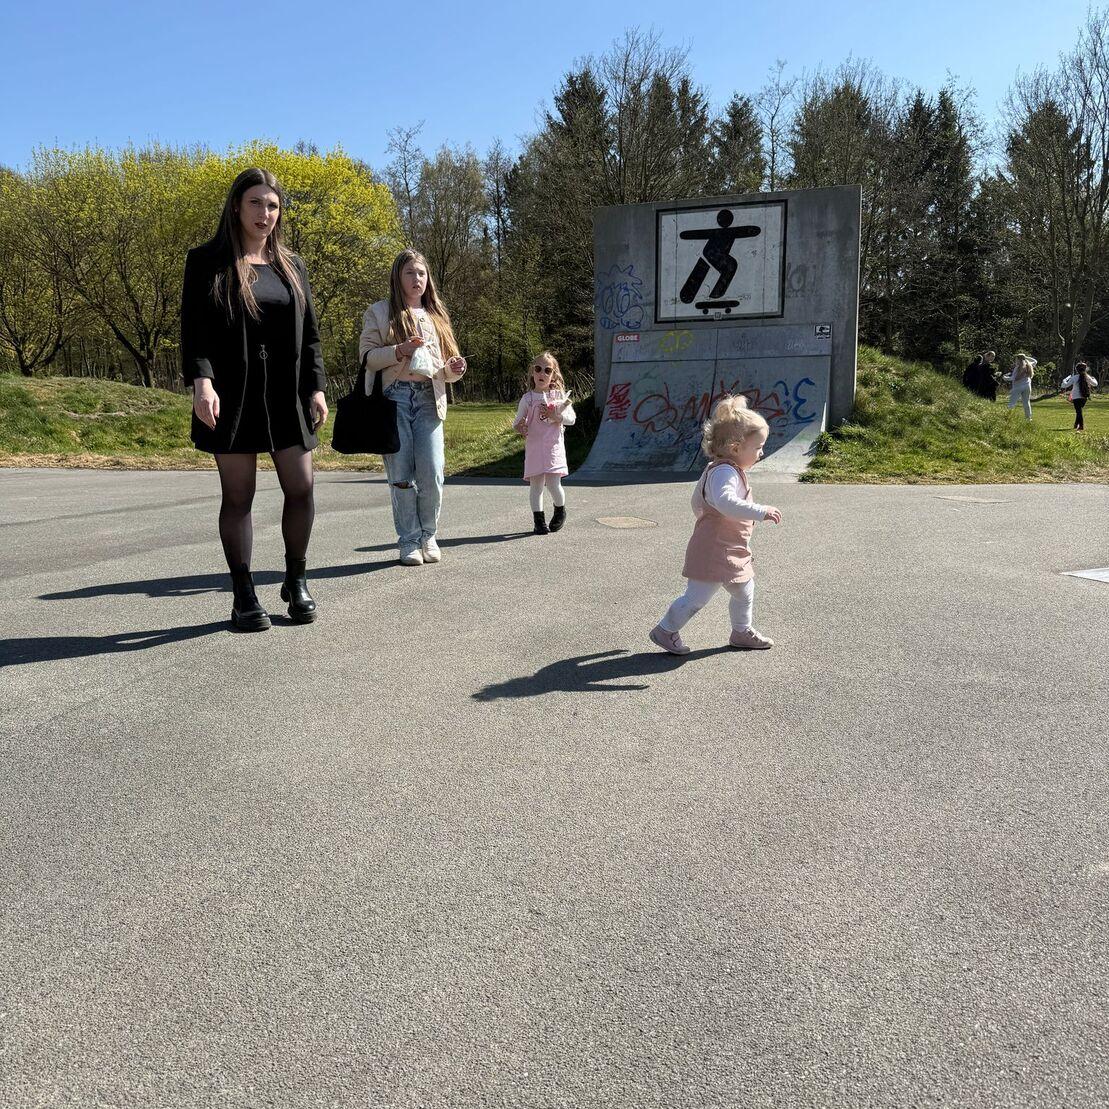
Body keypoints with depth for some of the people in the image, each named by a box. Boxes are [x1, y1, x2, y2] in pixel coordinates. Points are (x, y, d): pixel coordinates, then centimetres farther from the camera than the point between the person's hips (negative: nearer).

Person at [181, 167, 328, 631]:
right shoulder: (207, 261, 3)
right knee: (238, 496, 1)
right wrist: (201, 380, -21)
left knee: (301, 489, -1)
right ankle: (243, 595, 10)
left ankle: (296, 581, 18)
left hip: (286, 395, 3)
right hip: (231, 396, -3)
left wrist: (316, 388, 2)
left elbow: (309, 333, 13)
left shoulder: (291, 266, 14)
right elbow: (194, 328, -5)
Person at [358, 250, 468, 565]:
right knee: (401, 474, -3)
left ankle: (428, 536, 11)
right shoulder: (380, 312, 8)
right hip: (394, 397, -2)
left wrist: (453, 369, 1)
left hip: (429, 399, 3)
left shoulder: (437, 315, 21)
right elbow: (366, 356, 0)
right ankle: (409, 540, 7)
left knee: (432, 473, -7)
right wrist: (399, 351, -15)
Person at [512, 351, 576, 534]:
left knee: (553, 483, -9)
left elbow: (572, 418, 4)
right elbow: (518, 422, 9)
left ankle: (560, 510, 20)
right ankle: (539, 520, 11)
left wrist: (556, 416, -14)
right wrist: (520, 427, -15)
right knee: (536, 485, 1)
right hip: (534, 446, 1)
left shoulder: (559, 395, 4)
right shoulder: (527, 398, 4)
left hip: (554, 446, -1)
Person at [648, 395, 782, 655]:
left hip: (733, 550, 11)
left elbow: (698, 501, 24)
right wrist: (761, 511, -42)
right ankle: (665, 630, 10)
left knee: (744, 592, 21)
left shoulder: (717, 469, 13)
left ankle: (742, 631, 37)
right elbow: (726, 502, -41)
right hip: (714, 551, -11)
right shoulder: (725, 472, -22)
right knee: (697, 596, -4)